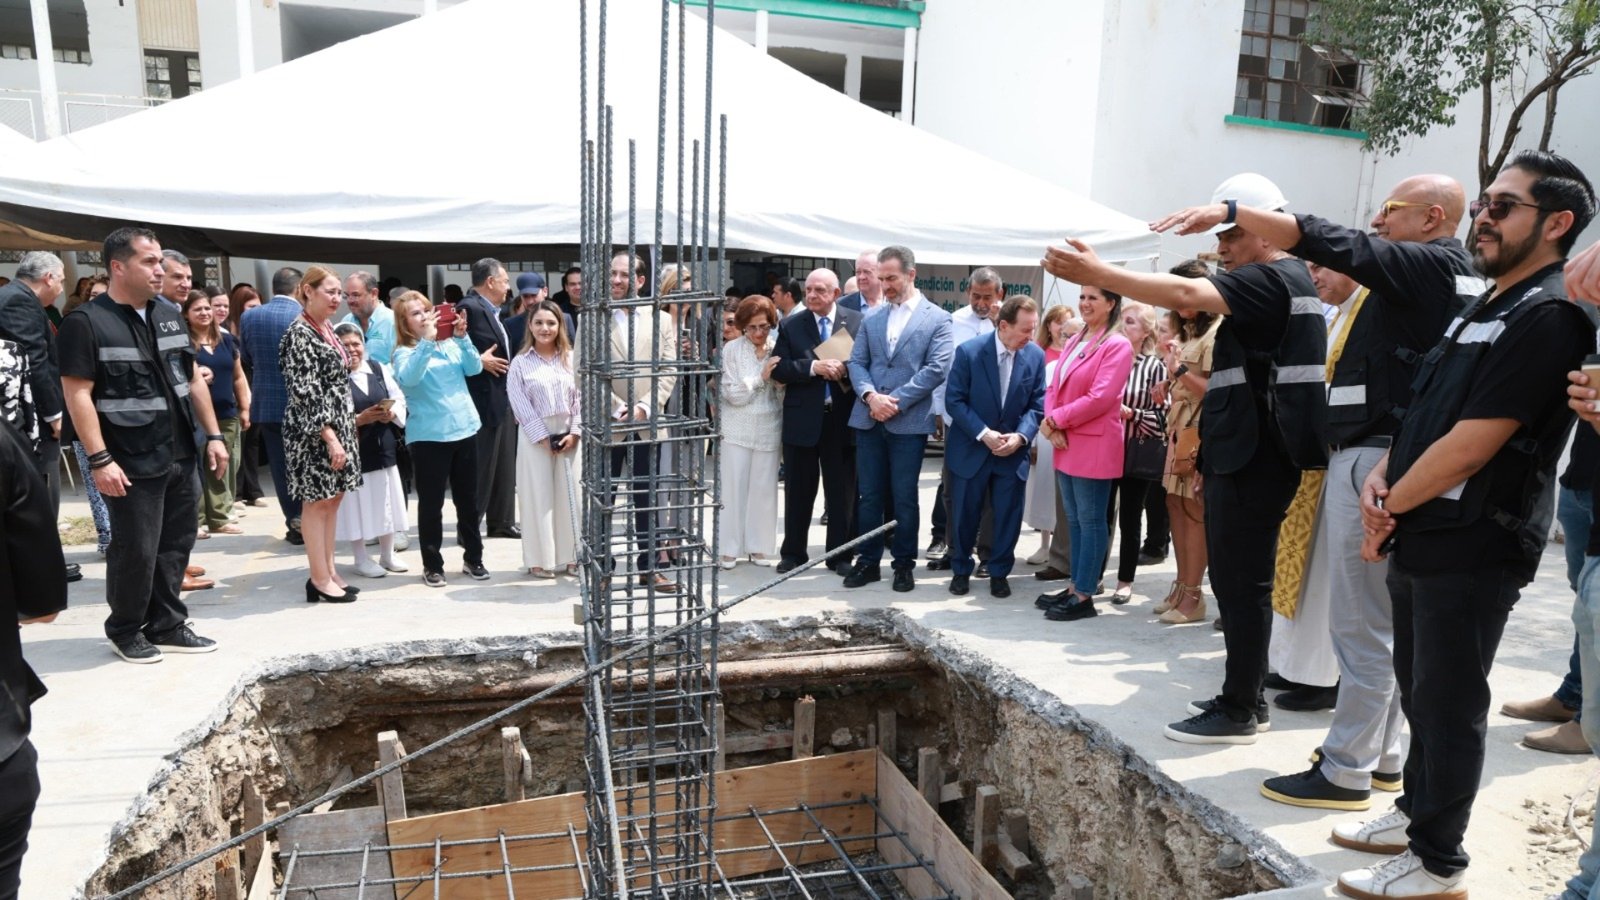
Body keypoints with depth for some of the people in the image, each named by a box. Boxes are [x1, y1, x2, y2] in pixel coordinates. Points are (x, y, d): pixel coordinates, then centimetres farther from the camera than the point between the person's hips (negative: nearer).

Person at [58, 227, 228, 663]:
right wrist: (99, 459, -18)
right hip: (132, 464, -6)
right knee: (136, 552, 3)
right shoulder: (86, 323, -10)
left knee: (175, 546, 12)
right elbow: (77, 394, -13)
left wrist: (212, 435, 10)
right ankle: (125, 630, 23)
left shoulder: (169, 316, 10)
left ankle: (167, 626, 25)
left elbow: (194, 379, 15)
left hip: (181, 458, 6)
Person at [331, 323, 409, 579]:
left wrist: (392, 414, -11)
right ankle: (361, 559, 18)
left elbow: (400, 399, 8)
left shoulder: (379, 369, 6)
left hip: (383, 447, 5)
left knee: (386, 502, 13)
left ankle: (387, 555, 27)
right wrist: (360, 419, -24)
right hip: (352, 451, -5)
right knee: (357, 504, 3)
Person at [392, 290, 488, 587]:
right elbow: (408, 378, -25)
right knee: (431, 503, 3)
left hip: (464, 430, 4)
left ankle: (473, 558, 25)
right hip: (428, 436, -4)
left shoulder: (450, 344, 9)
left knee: (468, 500, 12)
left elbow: (475, 368, -3)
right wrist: (426, 340, -29)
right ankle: (432, 565, 14)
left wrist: (462, 337, -15)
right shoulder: (405, 352, -4)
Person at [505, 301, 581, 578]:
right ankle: (541, 559, 11)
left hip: (569, 436, 2)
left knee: (569, 494, 5)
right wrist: (544, 437, -10)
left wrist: (574, 433, -8)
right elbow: (521, 406, -6)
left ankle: (570, 556, 15)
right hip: (535, 437, -2)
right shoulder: (520, 363, -1)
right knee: (538, 496, 2)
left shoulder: (571, 359, 5)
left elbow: (580, 399, 3)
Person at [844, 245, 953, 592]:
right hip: (868, 418, 4)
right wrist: (870, 396, -11)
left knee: (904, 497, 3)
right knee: (868, 495, 8)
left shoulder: (937, 319, 1)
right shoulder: (871, 319, 14)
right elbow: (857, 363, 9)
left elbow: (937, 368, -9)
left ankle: (904, 563, 16)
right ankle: (868, 560, 18)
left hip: (909, 421, -4)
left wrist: (896, 401, -14)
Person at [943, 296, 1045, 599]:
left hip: (1013, 451, 2)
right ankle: (961, 569, 28)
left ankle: (999, 572, 24)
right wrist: (984, 434, -20)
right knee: (965, 514, 9)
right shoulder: (969, 351, -13)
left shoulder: (1036, 355, -4)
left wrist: (1020, 436, -16)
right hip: (971, 448, -2)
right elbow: (955, 400, -12)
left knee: (1008, 515, 7)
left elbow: (1037, 404, -1)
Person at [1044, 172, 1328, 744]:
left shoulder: (1273, 279, -13)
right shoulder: (1284, 280, 20)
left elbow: (1186, 295, -30)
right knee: (1241, 579, 16)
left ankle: (1238, 711, 4)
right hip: (1248, 452, 11)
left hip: (1254, 456, -11)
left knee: (1242, 582, -5)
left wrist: (1096, 273, -32)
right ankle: (1245, 696, 26)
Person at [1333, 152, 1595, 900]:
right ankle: (1416, 815, 35)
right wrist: (1381, 474, -1)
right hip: (1422, 538, 9)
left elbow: (1472, 443, -20)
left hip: (1472, 547, -9)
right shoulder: (1484, 310, 15)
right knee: (1420, 690, 19)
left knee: (1447, 702, 1)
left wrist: (1390, 507, -10)